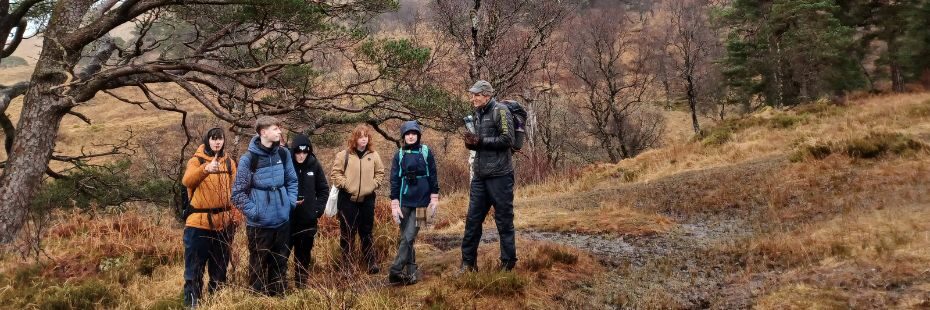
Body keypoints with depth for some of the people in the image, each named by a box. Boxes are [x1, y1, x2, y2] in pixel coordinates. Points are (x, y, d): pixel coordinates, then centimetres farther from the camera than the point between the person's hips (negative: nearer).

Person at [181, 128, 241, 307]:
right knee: (194, 268, 0)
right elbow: (187, 181, -21)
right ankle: (191, 304, 9)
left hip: (224, 223, 4)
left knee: (219, 268, 13)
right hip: (199, 222, -3)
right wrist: (205, 169, -39)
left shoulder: (229, 163, 9)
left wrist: (236, 215, -1)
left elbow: (234, 191, 11)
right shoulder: (196, 161, -2)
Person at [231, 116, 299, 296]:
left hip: (283, 220, 4)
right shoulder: (248, 159, -11)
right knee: (258, 266, 6)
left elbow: (292, 181, 14)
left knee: (280, 264, 14)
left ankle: (278, 296, 28)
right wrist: (252, 211, -13)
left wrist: (291, 202, 3)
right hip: (259, 223, -4)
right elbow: (238, 192, -7)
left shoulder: (283, 153, 3)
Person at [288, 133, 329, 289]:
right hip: (287, 218, -2)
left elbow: (324, 189, 8)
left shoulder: (314, 165, -1)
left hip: (308, 218, 2)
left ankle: (301, 285, 23)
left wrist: (318, 209, -2)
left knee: (304, 254, 11)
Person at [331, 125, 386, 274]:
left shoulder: (373, 155, 3)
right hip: (348, 199, -2)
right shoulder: (344, 154, -4)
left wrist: (373, 185, -3)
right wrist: (345, 185, -11)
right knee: (347, 232, 5)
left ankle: (372, 263, 14)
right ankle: (346, 265, 13)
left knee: (366, 232, 9)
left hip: (367, 199, 2)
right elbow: (336, 172, -3)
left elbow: (380, 173, 10)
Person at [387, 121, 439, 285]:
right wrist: (394, 204, -4)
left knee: (408, 238, -10)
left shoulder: (426, 152, 2)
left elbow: (433, 176, 4)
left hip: (420, 202, -2)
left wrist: (434, 198, 0)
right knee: (405, 239, 4)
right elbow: (394, 180, 3)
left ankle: (395, 271, -10)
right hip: (404, 202, 2)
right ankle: (411, 272, 11)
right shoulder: (399, 155, 6)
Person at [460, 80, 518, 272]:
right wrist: (471, 143, 1)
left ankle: (508, 263, 11)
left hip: (499, 175, -7)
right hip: (480, 176, 8)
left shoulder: (500, 111, -8)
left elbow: (507, 140, -16)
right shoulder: (478, 114, 15)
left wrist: (480, 141, -14)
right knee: (472, 220, 8)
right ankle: (468, 262, 17)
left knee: (504, 221, 1)